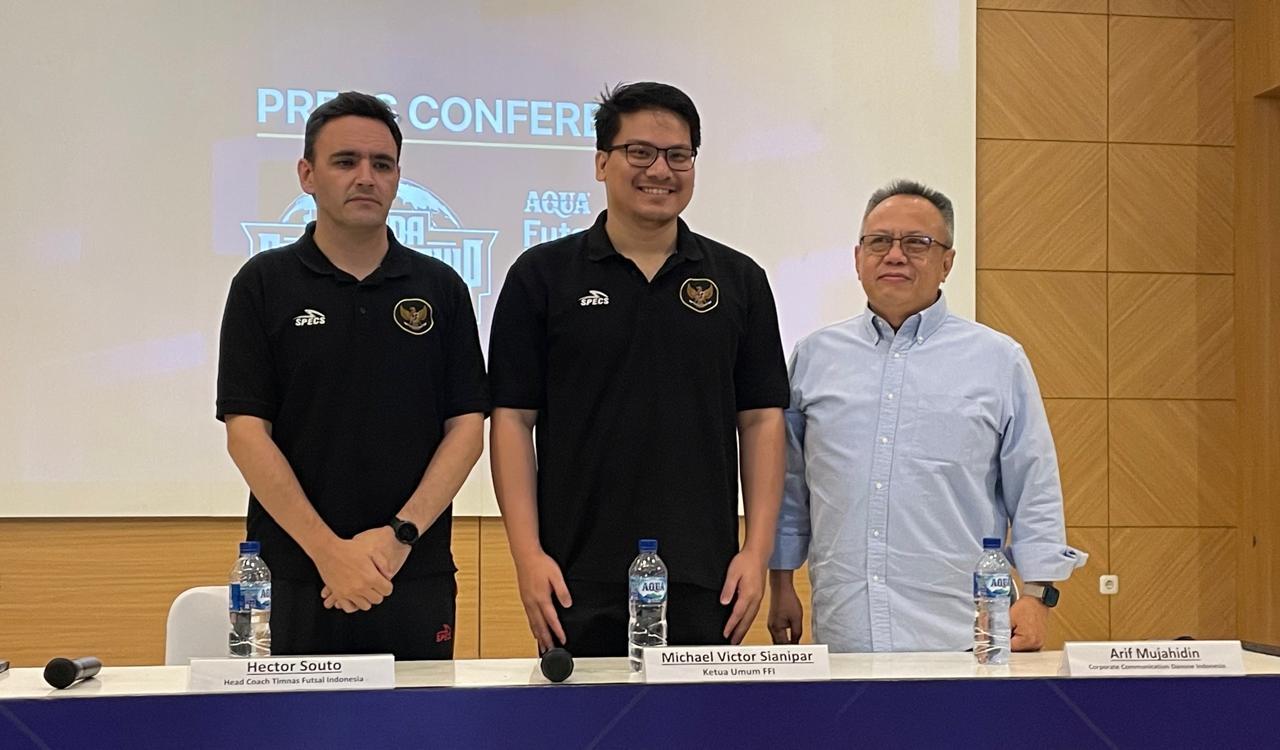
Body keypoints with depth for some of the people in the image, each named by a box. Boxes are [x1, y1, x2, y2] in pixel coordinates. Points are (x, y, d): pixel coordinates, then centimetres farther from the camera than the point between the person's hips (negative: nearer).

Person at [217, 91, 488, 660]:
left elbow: (467, 426, 2)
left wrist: (400, 535, -11)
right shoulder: (264, 284, 1)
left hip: (416, 578, 2)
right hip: (294, 581, -1)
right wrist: (328, 549, -14)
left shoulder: (440, 288, 6)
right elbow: (246, 433, -5)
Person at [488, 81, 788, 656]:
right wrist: (528, 553, -7)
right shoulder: (542, 275, 3)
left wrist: (758, 551, 0)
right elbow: (512, 417, 1)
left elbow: (761, 419, 8)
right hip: (580, 583, -1)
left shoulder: (739, 280, 9)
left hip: (704, 581, 2)